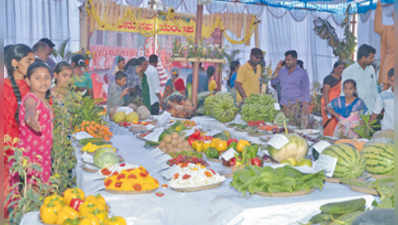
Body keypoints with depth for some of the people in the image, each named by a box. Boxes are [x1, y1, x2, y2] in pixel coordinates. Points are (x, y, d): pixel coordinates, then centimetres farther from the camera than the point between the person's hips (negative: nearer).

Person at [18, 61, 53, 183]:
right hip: (29, 155, -7)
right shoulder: (30, 98, -12)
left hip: (44, 154, 7)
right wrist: (31, 120, -56)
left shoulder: (46, 101, 11)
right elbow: (29, 112, -36)